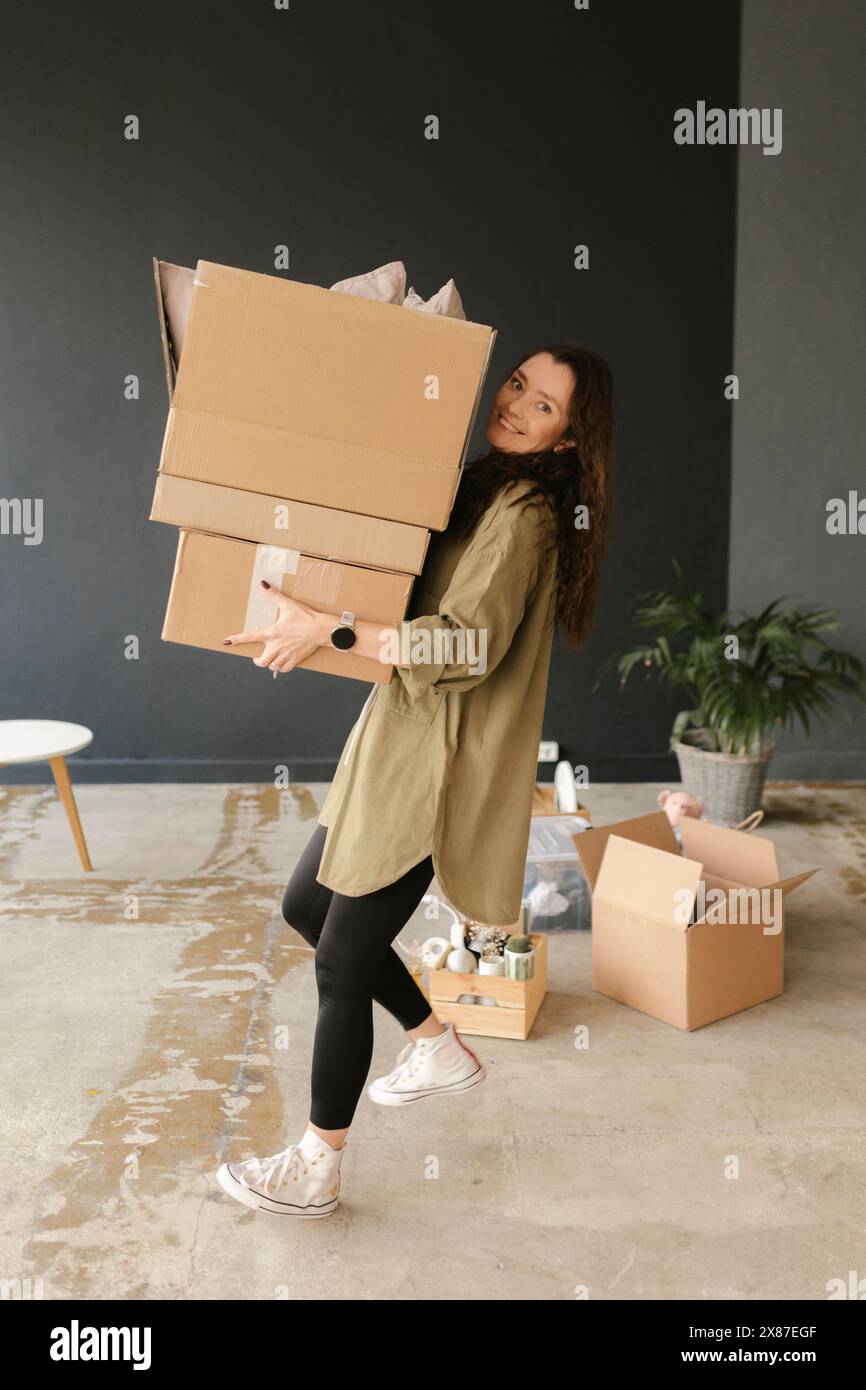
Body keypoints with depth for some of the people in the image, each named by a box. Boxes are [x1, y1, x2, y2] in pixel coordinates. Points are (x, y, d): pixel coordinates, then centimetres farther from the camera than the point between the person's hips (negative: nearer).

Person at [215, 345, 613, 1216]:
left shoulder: (524, 516, -17)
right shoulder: (476, 489, 12)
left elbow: (468, 647, -28)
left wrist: (329, 631, -28)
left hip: (434, 770, -10)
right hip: (393, 746, 10)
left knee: (342, 964, 1)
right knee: (306, 906, 21)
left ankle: (315, 1171, 20)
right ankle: (440, 1048, 35)